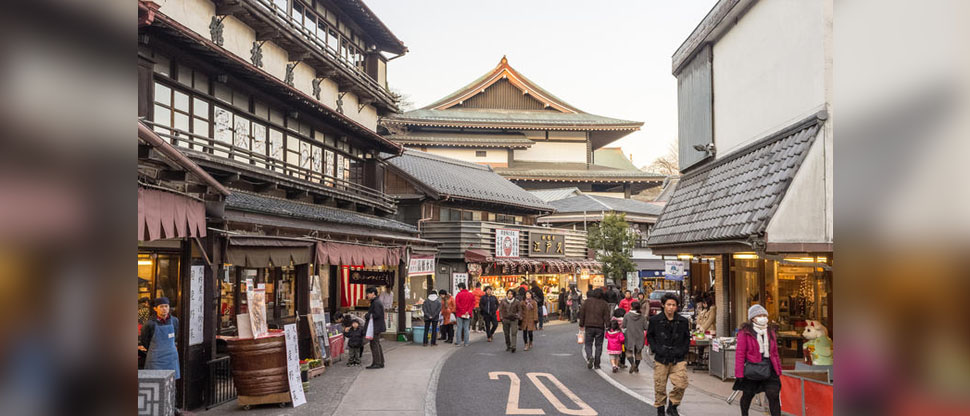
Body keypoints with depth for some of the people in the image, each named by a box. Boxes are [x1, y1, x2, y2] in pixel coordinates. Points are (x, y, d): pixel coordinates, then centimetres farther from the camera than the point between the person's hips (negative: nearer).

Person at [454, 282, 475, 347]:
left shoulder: (459, 294, -7)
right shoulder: (471, 295, 7)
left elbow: (457, 304, -13)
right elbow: (473, 304, 1)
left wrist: (462, 311, -8)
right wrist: (468, 311, -6)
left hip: (460, 314, -3)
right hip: (468, 315, 3)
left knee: (459, 328, 2)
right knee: (466, 328, 7)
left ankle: (458, 342, 2)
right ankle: (466, 343, 8)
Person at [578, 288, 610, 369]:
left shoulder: (587, 301, 1)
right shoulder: (604, 303, -1)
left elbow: (582, 313, 3)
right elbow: (607, 317, -3)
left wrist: (581, 325, 11)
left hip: (589, 326, 0)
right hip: (600, 327, 0)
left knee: (588, 343, 10)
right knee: (599, 345, 10)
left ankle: (590, 356, -18)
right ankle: (596, 364, 9)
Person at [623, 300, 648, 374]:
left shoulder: (627, 315, -5)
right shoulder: (642, 317, 0)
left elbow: (624, 327, -2)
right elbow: (645, 328, 0)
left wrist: (624, 334, 14)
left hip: (630, 337, -2)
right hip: (640, 338, 2)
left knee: (629, 352, 6)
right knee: (638, 353, 14)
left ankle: (632, 363, -19)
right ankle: (636, 368, 18)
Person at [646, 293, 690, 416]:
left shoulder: (683, 321, 5)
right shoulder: (655, 320, 1)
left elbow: (687, 338, 15)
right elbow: (649, 336, 10)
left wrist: (682, 350, 1)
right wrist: (656, 349, -3)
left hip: (678, 359, 1)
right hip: (661, 359, -1)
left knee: (681, 384, -10)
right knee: (660, 387, 3)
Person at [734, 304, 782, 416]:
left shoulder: (770, 331, 9)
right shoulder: (745, 332, -9)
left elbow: (775, 352, 15)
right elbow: (740, 354, -11)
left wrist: (778, 369, 12)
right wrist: (739, 373, -15)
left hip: (769, 368, 3)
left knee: (774, 394, -9)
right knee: (747, 395, 13)